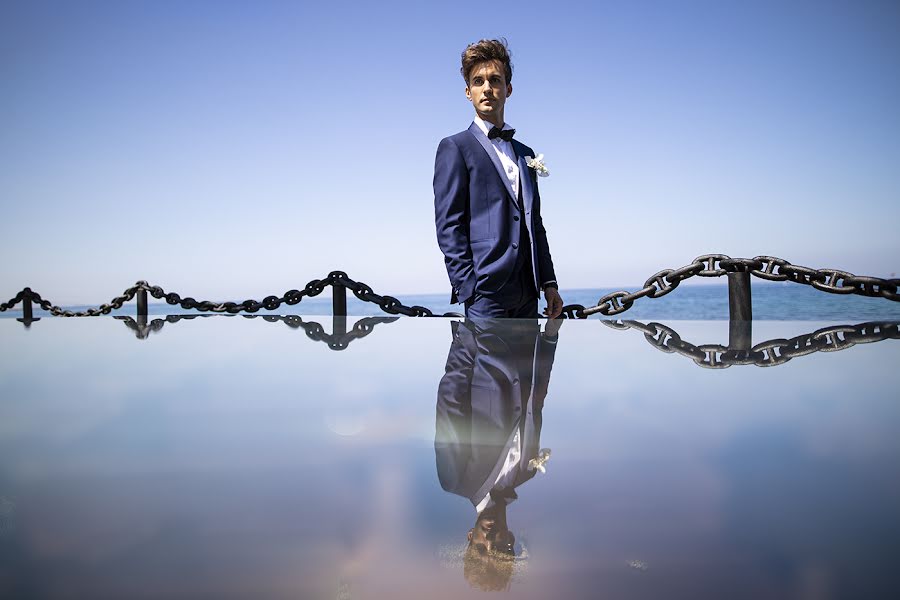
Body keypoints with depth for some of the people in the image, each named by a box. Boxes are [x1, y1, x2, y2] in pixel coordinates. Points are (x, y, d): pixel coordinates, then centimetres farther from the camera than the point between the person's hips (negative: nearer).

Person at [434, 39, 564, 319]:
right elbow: (448, 226, -7)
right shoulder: (454, 148, 2)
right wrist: (468, 289, -15)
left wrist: (549, 282, 13)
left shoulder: (525, 154, 21)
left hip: (527, 293, 7)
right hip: (486, 291, -6)